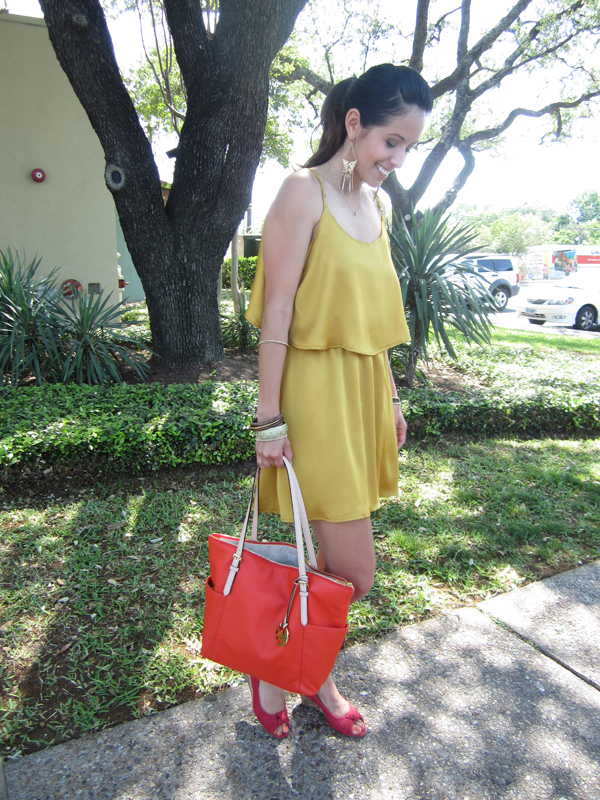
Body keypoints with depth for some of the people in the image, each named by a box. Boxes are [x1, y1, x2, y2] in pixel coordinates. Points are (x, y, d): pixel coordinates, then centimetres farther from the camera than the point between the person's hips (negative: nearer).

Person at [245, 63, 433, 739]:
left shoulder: (376, 205, 15)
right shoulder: (304, 191, -9)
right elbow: (276, 315, -13)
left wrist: (390, 398, 19)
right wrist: (269, 420, -15)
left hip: (364, 391, 8)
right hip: (316, 392, -7)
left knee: (332, 560, 15)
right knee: (354, 572, -3)